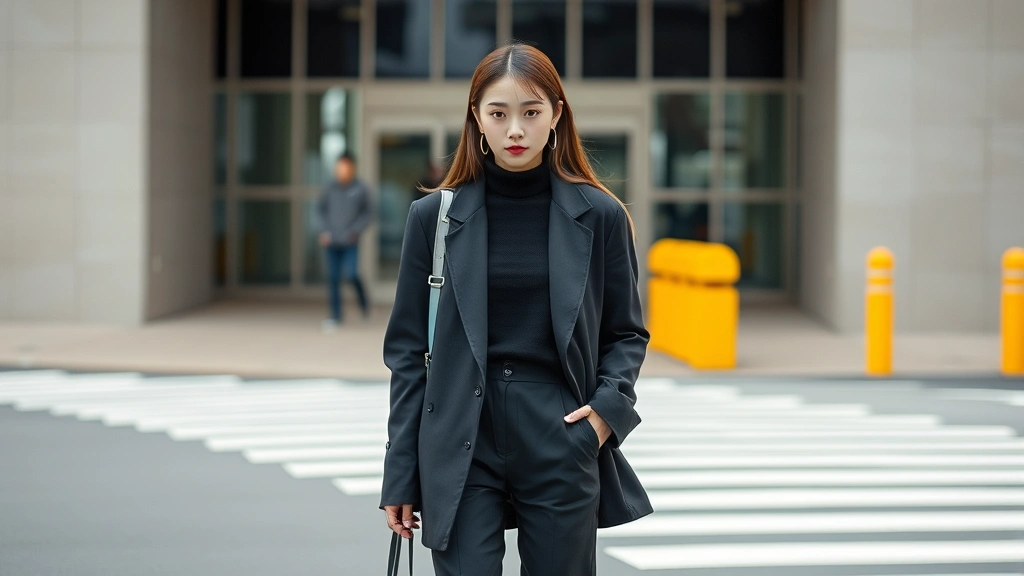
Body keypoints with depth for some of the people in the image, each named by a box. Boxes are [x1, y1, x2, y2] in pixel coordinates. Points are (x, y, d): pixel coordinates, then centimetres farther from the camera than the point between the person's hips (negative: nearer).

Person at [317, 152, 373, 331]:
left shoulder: (360, 189, -4)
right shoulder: (331, 188, 1)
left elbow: (367, 214, 4)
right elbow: (320, 207, 16)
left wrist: (356, 230, -8)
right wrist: (324, 229, 7)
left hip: (350, 242, -2)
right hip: (331, 242, 2)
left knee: (351, 274, -13)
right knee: (333, 278, 2)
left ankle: (363, 301, 16)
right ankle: (335, 315, 10)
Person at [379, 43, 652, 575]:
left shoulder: (599, 215, 2)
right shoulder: (434, 216, 3)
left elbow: (627, 333, 12)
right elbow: (408, 350, 5)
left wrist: (609, 405, -8)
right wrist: (400, 474, 3)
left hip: (560, 438, 1)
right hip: (461, 444, 0)